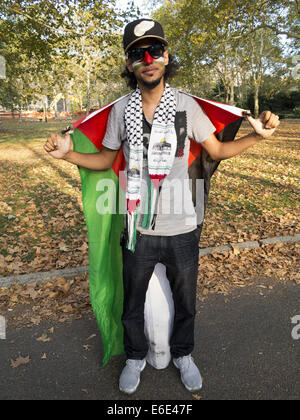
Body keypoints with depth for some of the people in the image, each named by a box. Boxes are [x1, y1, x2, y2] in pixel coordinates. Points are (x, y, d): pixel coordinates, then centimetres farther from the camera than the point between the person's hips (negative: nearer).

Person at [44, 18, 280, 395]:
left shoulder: (186, 105, -4)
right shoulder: (120, 110, -2)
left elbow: (217, 151, 2)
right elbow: (105, 159, 7)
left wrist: (255, 135, -13)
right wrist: (68, 154, -9)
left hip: (181, 228, 0)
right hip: (138, 228, 1)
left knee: (185, 302, 19)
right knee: (132, 303, 19)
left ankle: (182, 354, 48)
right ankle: (135, 357, 47)